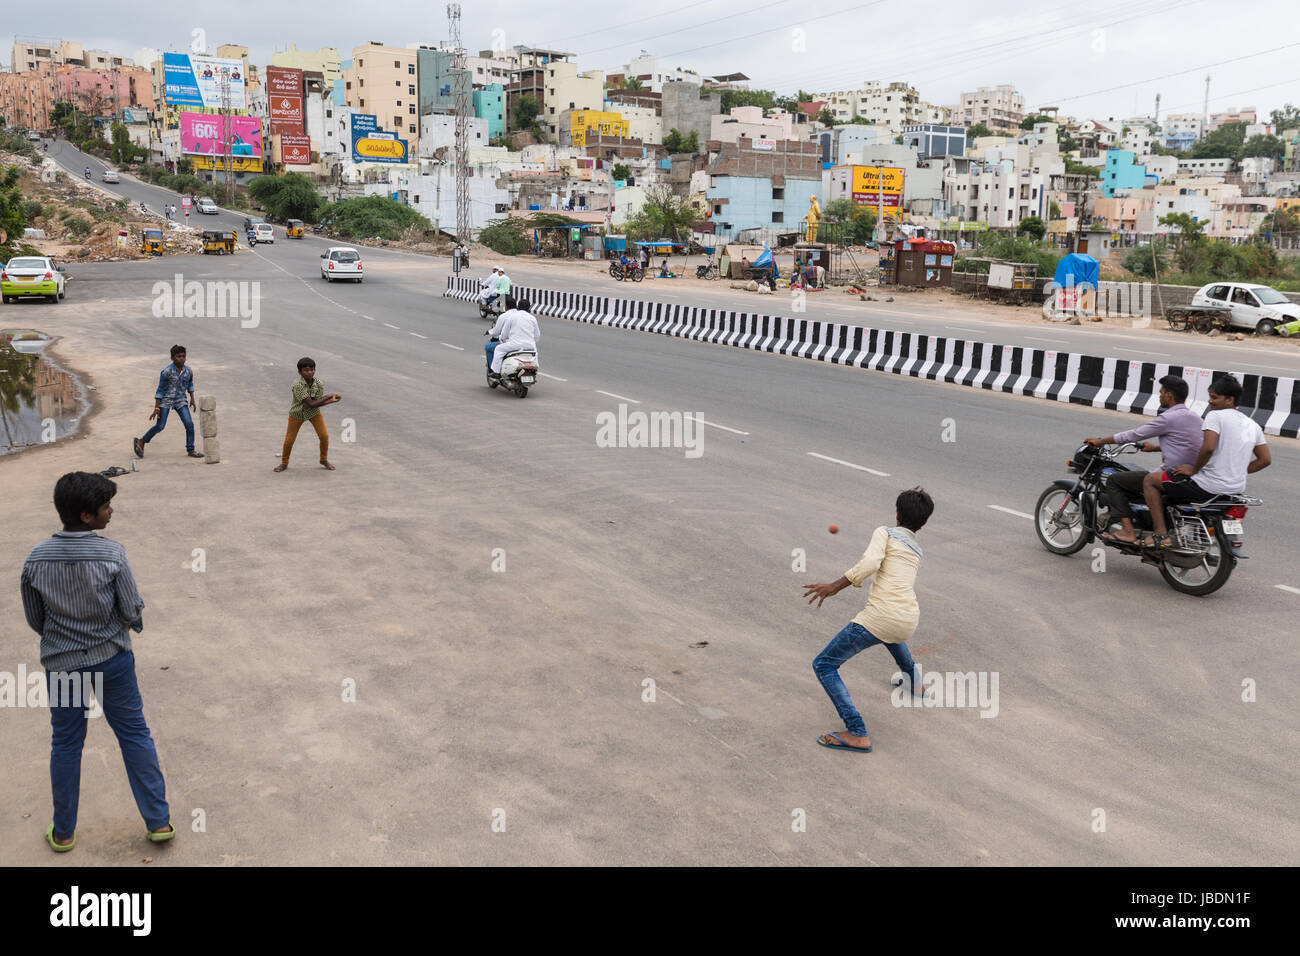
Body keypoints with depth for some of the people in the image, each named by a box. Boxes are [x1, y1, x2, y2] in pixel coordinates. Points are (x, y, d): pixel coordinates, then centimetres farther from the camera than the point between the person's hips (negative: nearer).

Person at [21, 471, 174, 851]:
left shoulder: (36, 558, -10)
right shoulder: (112, 555, -19)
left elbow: (35, 620, 1)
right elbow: (132, 612, -12)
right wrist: (133, 622, 11)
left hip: (61, 664, 2)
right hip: (112, 659, -2)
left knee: (65, 746, 15)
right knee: (135, 735, 11)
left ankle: (63, 832, 28)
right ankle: (158, 821, 17)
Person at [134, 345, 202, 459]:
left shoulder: (189, 371, -2)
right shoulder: (167, 371, -16)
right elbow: (160, 390, -11)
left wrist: (192, 399, 14)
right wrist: (156, 408, -11)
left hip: (180, 401, 4)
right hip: (166, 400, -4)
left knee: (189, 424, -8)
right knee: (160, 426, -5)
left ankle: (190, 450, 5)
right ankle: (141, 442, 17)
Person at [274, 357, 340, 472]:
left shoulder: (319, 384, -19)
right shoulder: (297, 385, -32)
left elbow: (317, 404, -19)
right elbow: (311, 403, -35)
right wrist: (329, 398, -34)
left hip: (314, 412, 3)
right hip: (297, 414, -3)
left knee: (324, 436, -7)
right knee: (289, 440, 2)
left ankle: (324, 460, 17)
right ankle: (284, 463, 26)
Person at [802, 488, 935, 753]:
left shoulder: (884, 533, 5)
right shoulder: (916, 552, 23)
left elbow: (870, 563, -15)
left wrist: (834, 587, -13)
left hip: (881, 617, -7)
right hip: (909, 621, 7)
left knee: (824, 665, 0)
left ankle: (858, 734, -11)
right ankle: (915, 683, 65)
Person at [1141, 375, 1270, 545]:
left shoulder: (1215, 416, -12)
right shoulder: (1252, 424, 12)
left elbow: (1208, 448, -27)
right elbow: (1266, 459, 14)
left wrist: (1193, 470, -12)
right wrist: (1237, 472, 16)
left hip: (1209, 486, -9)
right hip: (1237, 489, 9)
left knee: (1150, 480, 4)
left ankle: (1161, 535, -2)